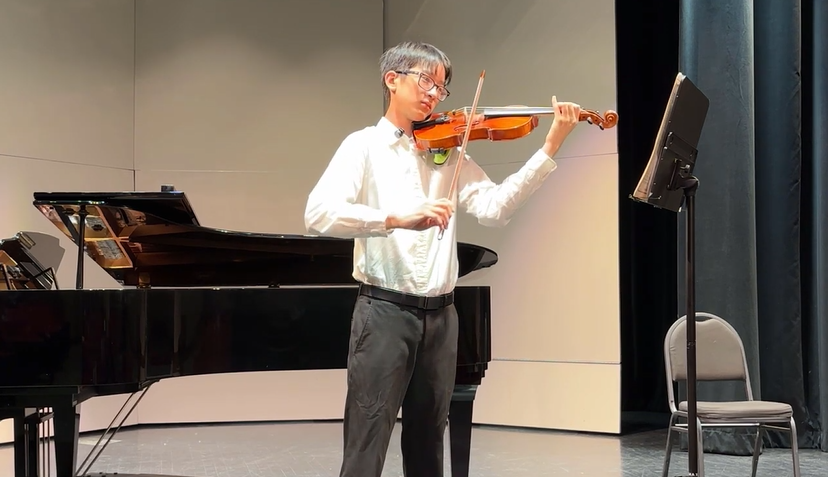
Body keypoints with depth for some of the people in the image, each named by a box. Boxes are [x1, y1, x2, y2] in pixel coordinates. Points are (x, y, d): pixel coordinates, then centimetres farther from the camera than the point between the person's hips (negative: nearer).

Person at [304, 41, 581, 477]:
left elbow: (494, 208, -3)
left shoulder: (447, 153, 12)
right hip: (384, 310, -5)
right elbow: (318, 215, -17)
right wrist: (397, 218, -31)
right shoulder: (364, 146, -1)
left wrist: (550, 147, -12)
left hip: (440, 315, 5)